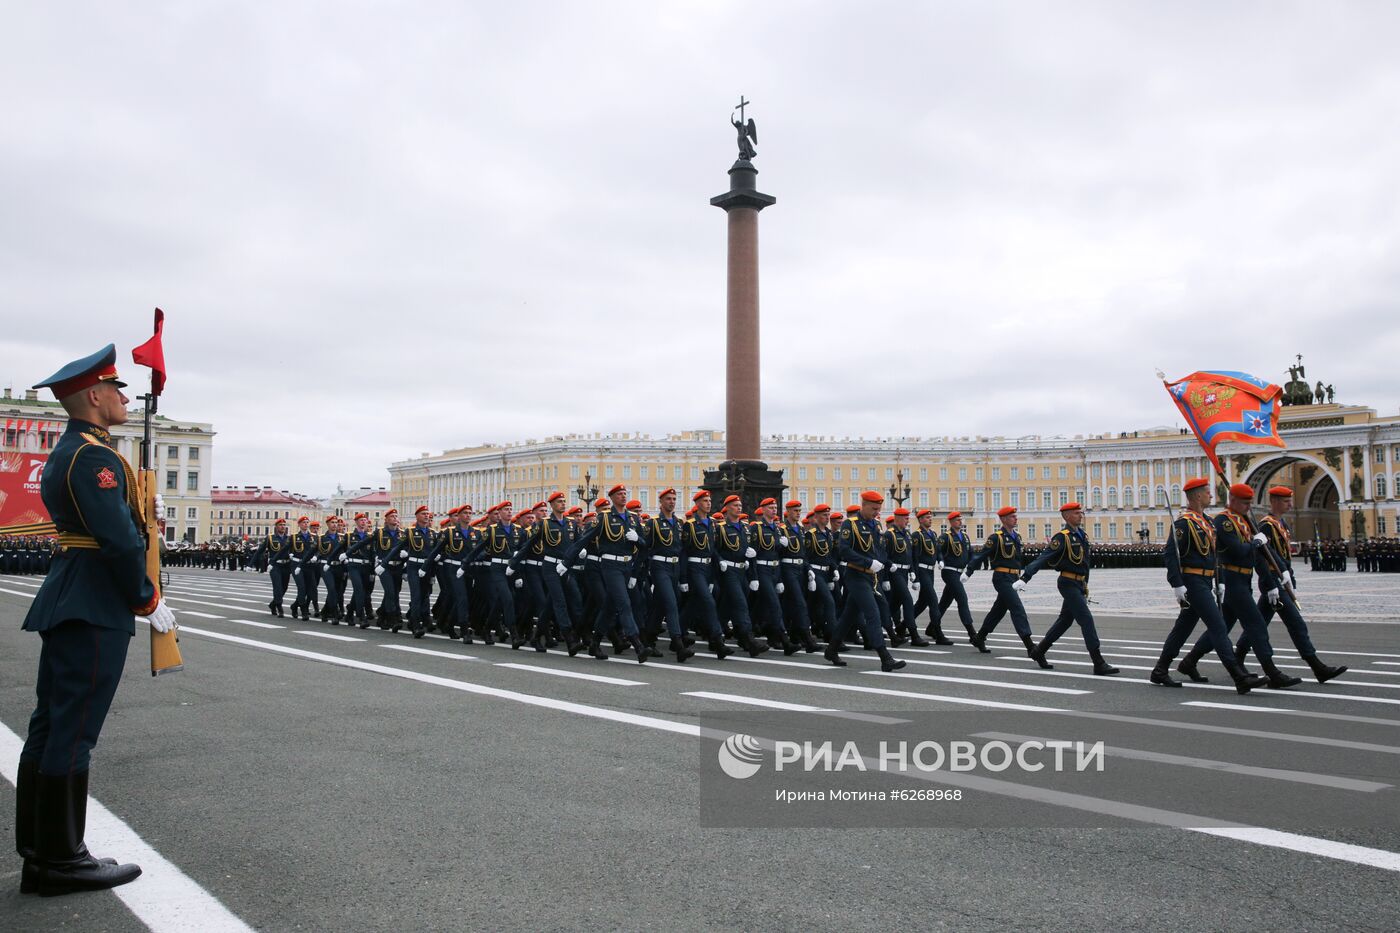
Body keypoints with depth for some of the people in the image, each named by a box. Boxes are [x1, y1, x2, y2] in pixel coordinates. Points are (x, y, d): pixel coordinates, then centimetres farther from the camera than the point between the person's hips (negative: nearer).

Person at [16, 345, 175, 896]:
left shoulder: (66, 452, 18)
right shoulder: (95, 456, -15)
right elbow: (120, 541, -20)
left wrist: (139, 508, 6)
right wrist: (149, 602, -11)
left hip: (67, 603, 10)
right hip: (96, 608, -10)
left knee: (48, 727, 11)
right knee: (73, 732, -5)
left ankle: (37, 856, 20)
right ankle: (62, 861, 3)